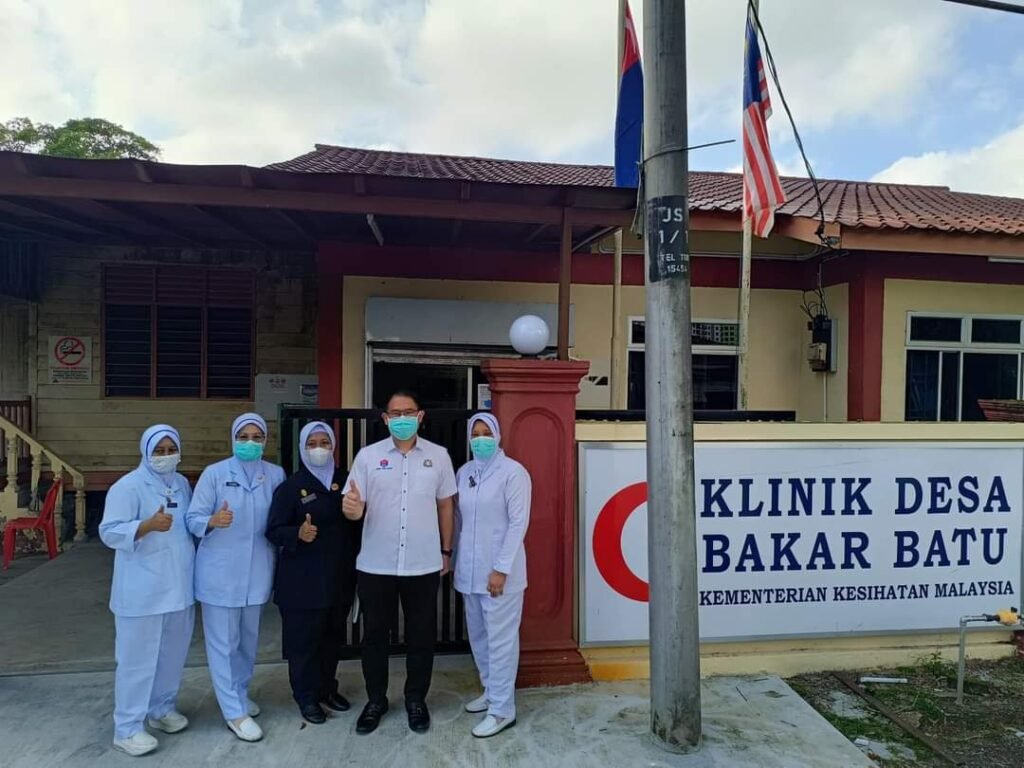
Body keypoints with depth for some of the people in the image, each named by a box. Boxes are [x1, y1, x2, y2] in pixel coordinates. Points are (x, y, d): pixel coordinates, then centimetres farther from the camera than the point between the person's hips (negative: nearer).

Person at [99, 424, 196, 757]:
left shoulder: (181, 484, 9)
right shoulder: (128, 486, -12)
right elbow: (109, 532, -18)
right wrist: (149, 525, -31)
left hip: (179, 585, 7)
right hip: (143, 590, -7)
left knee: (173, 652, 17)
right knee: (138, 657, 1)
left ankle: (162, 708, 35)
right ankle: (127, 728, 14)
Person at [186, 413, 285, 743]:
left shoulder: (276, 475, 0)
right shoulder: (214, 473, -7)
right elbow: (193, 519, -9)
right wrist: (213, 521, -28)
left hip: (257, 570, 3)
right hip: (220, 570, -3)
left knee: (249, 638, 18)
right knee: (223, 642, 3)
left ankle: (239, 693, 39)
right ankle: (234, 712, 15)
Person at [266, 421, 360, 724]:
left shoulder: (346, 481, 5)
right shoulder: (290, 486, -5)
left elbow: (358, 522, 8)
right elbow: (274, 531, -9)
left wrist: (356, 561, 0)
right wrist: (298, 533, -28)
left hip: (340, 575, 4)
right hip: (303, 580, -4)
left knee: (333, 636, 16)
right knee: (304, 638, 5)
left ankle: (328, 687, 34)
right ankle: (307, 696, 22)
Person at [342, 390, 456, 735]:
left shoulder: (439, 456, 0)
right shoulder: (368, 456, -2)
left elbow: (445, 505, 7)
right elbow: (355, 507, -3)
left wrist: (446, 551, 9)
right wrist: (351, 509, -27)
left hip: (424, 564, 0)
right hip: (375, 564, 0)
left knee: (421, 635, 12)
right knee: (374, 634, 13)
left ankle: (416, 700, 31)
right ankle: (376, 700, 32)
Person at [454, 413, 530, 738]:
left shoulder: (513, 472, -10)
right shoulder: (464, 472, 8)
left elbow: (518, 522, -14)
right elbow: (458, 518, 13)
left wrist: (501, 568, -17)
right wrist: (453, 558, 11)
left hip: (499, 571, -6)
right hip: (470, 569, 7)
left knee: (500, 639, 1)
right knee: (478, 635, 17)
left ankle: (502, 709, 12)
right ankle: (491, 691, 35)